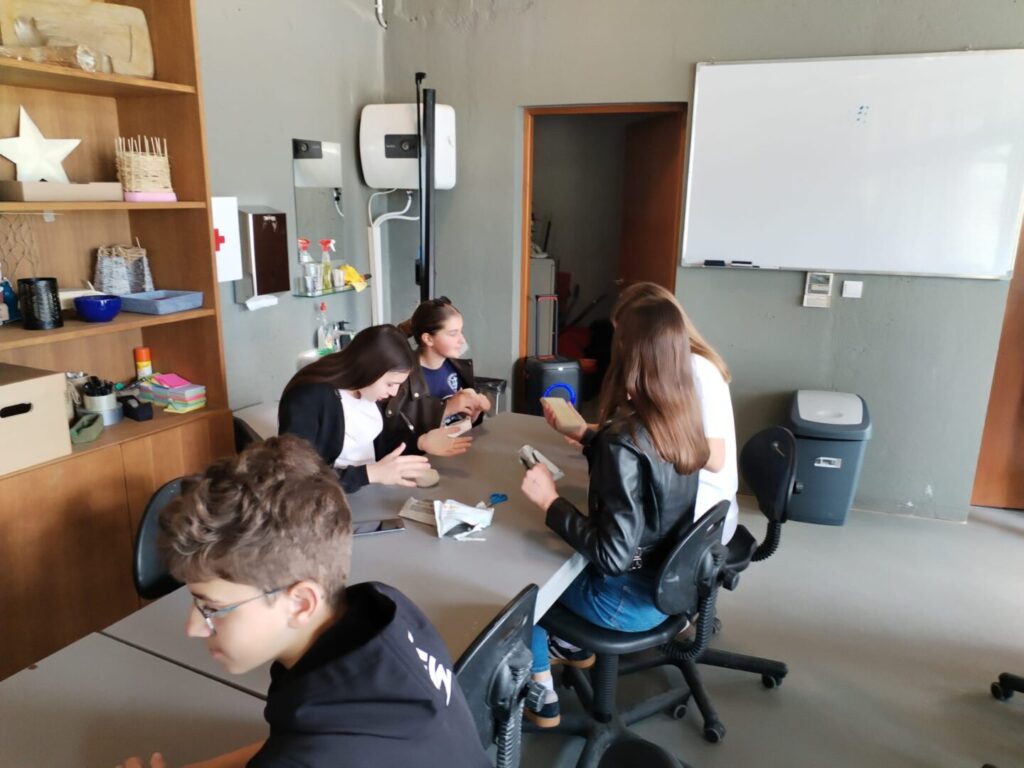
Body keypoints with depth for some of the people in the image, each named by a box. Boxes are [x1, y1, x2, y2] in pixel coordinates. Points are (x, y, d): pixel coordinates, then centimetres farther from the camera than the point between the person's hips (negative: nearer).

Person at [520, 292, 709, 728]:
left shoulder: (623, 439, -32)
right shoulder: (682, 418, -7)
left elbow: (613, 555, -29)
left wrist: (551, 503, -21)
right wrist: (582, 434, 21)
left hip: (635, 599, -7)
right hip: (671, 580, 7)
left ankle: (541, 699, 30)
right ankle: (575, 646, 46)